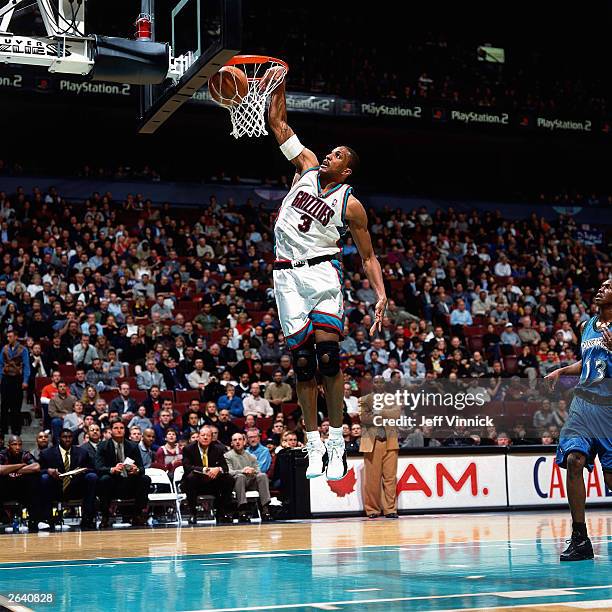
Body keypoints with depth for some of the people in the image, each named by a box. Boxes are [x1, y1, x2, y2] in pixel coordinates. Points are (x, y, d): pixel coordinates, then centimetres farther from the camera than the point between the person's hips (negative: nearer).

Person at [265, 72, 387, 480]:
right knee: (302, 360, 1)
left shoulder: (351, 204, 2)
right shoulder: (309, 166, 12)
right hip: (288, 274, 3)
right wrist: (278, 86, 6)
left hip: (322, 270, -3)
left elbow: (368, 255, 3)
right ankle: (314, 445, 4)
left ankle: (337, 442, -9)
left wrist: (381, 295, -9)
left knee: (328, 356, -16)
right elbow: (278, 125, 15)